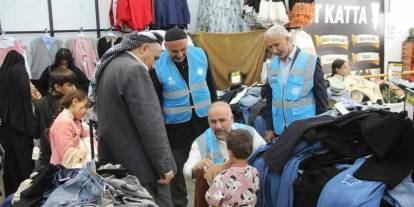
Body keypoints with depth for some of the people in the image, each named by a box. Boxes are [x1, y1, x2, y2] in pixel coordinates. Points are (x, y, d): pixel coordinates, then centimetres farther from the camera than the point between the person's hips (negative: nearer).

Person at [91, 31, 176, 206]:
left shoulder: (109, 65, 11)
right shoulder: (135, 69, -19)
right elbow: (149, 124, -21)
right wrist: (164, 166, -14)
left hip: (116, 164, 10)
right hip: (141, 168, -9)